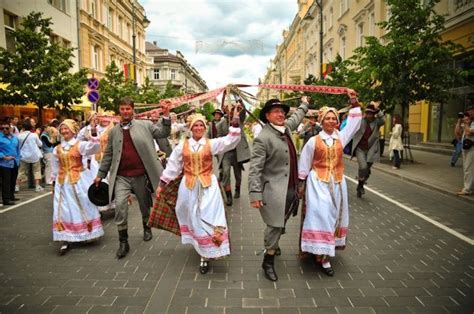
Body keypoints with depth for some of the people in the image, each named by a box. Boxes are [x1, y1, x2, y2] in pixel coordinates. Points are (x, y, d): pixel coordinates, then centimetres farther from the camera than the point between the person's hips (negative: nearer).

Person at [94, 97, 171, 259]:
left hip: (141, 175, -1)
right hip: (121, 177, 1)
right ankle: (123, 242, 2)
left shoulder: (145, 125, 1)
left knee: (145, 205, 15)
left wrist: (166, 116, -22)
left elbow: (163, 133, -7)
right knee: (120, 205, -13)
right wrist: (100, 174, 12)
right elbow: (108, 155, 12)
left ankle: (146, 228, 44)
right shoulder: (113, 131, 8)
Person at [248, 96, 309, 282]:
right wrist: (255, 193, -24)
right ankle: (268, 262, 15)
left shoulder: (286, 127, 7)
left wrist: (303, 105, 48)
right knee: (275, 225, -2)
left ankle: (273, 244, 46)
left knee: (281, 223, 20)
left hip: (291, 188, 8)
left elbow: (296, 118, 32)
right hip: (274, 190, -8)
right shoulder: (262, 138, -17)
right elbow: (255, 168, -19)